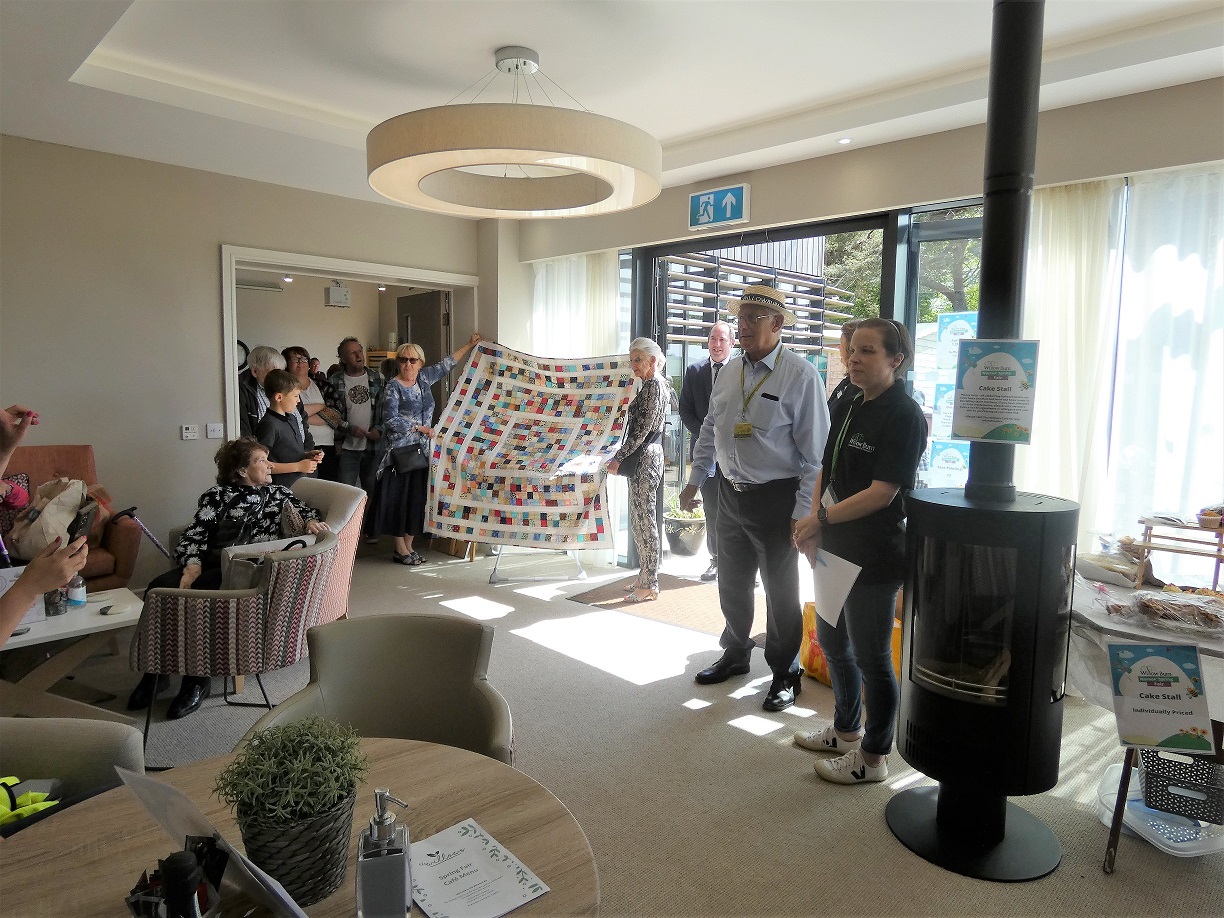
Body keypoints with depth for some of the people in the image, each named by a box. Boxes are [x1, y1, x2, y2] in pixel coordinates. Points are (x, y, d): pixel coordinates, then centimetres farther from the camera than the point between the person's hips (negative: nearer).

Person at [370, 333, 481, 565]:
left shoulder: (424, 378, 7)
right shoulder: (393, 387, -9)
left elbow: (446, 364, 19)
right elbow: (390, 420, -17)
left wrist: (469, 345, 22)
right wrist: (421, 428, -13)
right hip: (400, 451, -6)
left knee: (417, 497, 7)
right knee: (400, 497, -2)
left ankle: (408, 545, 16)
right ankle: (399, 549, 6)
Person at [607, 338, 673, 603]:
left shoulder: (654, 386, -14)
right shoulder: (654, 385, 16)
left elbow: (642, 429, -19)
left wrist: (619, 458, -16)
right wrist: (623, 456, 18)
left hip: (645, 459, -11)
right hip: (646, 456, 11)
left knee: (644, 521, -5)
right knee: (640, 519, 14)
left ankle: (649, 584, 2)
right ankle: (646, 578, 23)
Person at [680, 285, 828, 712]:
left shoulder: (801, 376, -15)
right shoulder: (729, 371, 5)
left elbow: (816, 452, -15)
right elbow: (710, 430, 15)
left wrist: (803, 513, -16)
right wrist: (694, 481, 16)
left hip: (776, 499, -6)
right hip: (731, 495, 6)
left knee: (780, 591, 9)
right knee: (732, 584, 19)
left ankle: (785, 673, 29)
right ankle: (735, 654, 41)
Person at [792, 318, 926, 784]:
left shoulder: (904, 417, -16)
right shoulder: (847, 408, 9)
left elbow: (882, 493, -21)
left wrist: (823, 518, -16)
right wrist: (814, 526, -4)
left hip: (874, 557, -9)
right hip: (836, 548, 9)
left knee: (871, 657, 5)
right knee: (832, 641, 20)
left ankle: (873, 758, 24)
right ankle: (846, 731, 41)